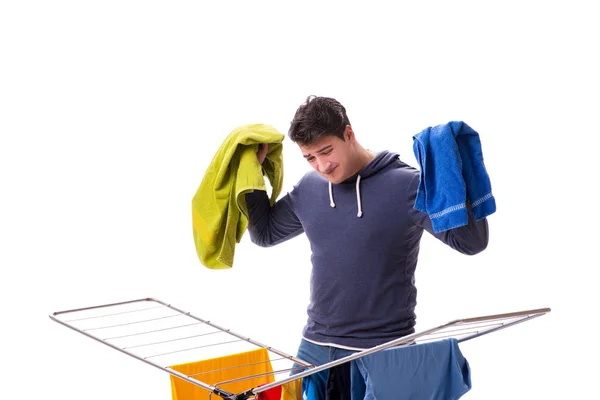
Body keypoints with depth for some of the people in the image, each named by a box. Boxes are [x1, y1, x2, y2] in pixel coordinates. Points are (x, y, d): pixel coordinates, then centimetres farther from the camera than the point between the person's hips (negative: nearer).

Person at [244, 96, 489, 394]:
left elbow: (471, 242, -15)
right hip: (315, 347, 5)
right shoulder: (308, 189, 6)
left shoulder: (405, 185, -12)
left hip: (383, 353, -5)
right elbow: (264, 233, 20)